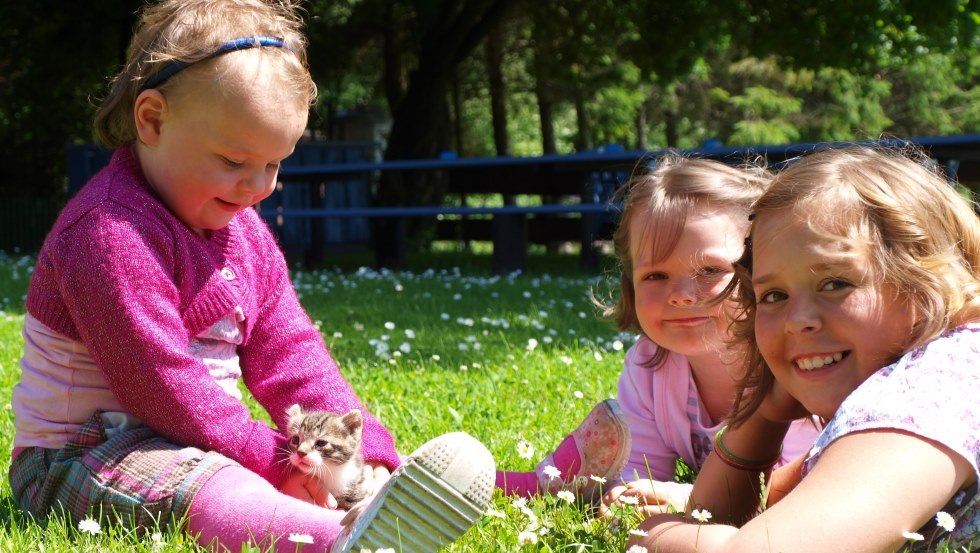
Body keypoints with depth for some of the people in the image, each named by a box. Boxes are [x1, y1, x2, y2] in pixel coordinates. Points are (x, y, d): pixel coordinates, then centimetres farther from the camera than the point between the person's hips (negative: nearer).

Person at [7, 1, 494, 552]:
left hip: (198, 441, 11)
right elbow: (159, 383, -24)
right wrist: (270, 458, -22)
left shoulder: (242, 229, 11)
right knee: (196, 489, -39)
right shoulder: (110, 232, -20)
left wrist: (362, 447, -6)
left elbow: (288, 352, 7)